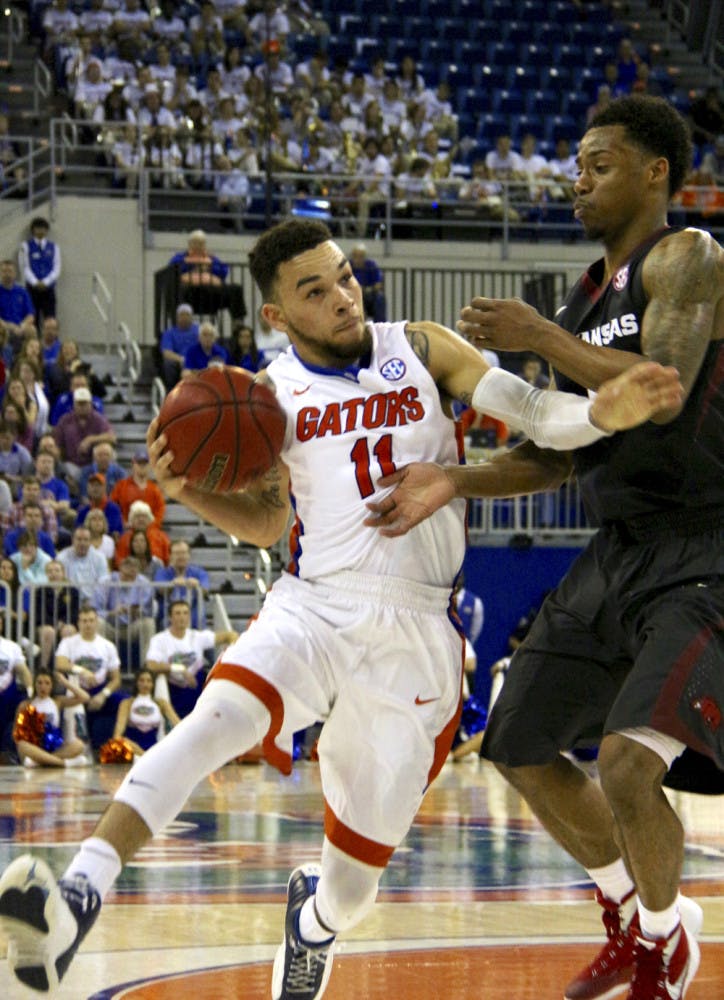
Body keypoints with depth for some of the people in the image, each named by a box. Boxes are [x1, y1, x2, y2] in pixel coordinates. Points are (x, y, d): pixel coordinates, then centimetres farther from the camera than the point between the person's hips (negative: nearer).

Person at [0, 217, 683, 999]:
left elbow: (528, 411, -4)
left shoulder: (421, 350, 3)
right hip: (313, 606, 0)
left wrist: (601, 413, -26)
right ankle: (79, 896, -43)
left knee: (353, 883, 3)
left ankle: (315, 919, 41)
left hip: (416, 632, 0)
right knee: (214, 719, -34)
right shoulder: (270, 393, 6)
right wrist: (184, 488, -4)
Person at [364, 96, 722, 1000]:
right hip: (615, 553, 9)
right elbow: (557, 455, 15)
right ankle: (629, 922, 34)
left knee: (629, 759, -24)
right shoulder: (587, 296, 14)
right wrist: (455, 482, 0)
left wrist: (542, 340, -19)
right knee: (521, 747, 14)